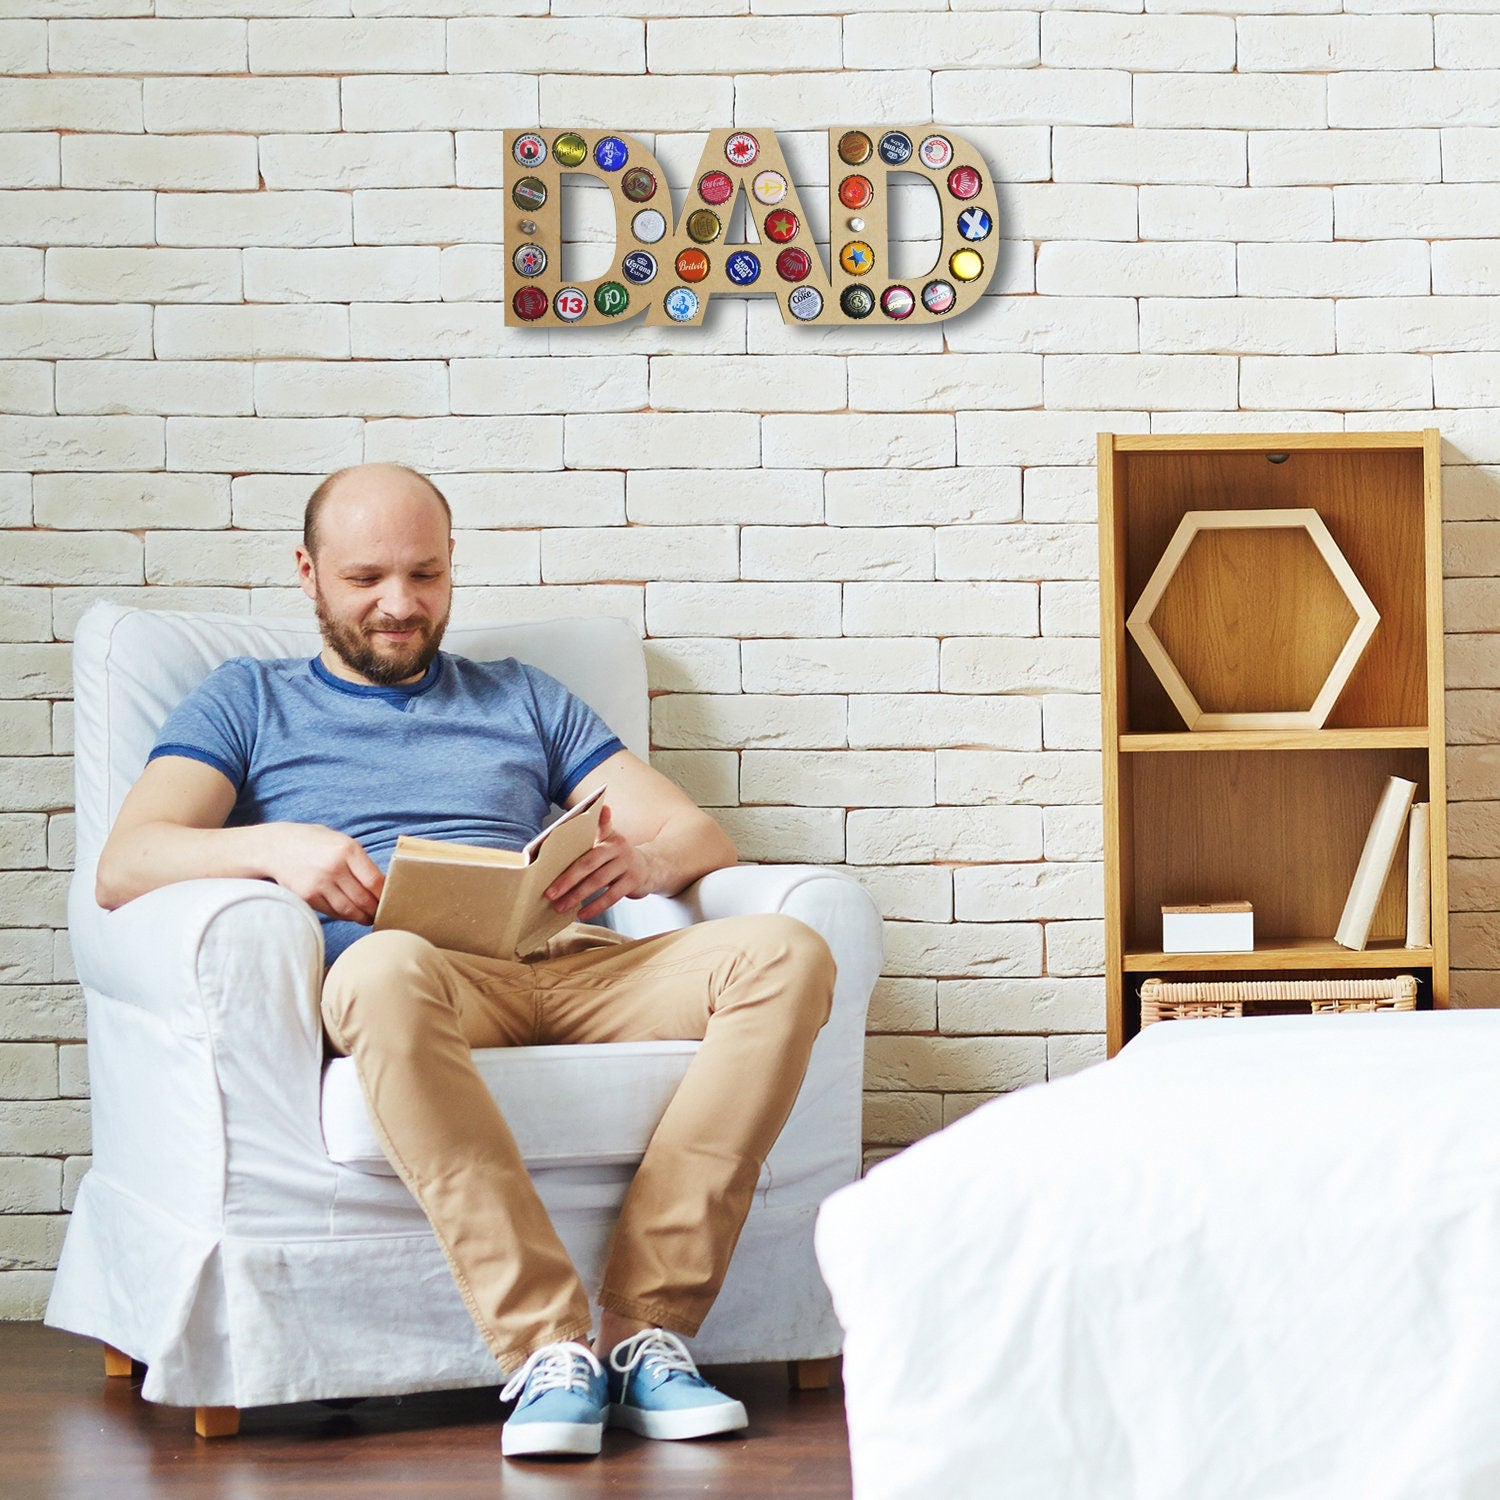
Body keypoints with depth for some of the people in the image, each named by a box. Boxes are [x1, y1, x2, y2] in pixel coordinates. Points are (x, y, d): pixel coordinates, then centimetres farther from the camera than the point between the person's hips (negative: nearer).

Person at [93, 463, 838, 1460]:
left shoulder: (525, 699, 31)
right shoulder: (248, 702, 23)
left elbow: (704, 838, 22)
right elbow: (123, 866, 6)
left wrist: (641, 858, -4)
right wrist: (272, 846, -14)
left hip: (569, 965, 4)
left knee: (789, 953, -26)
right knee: (386, 970, -42)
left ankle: (647, 1329, -31)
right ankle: (547, 1350, -40)